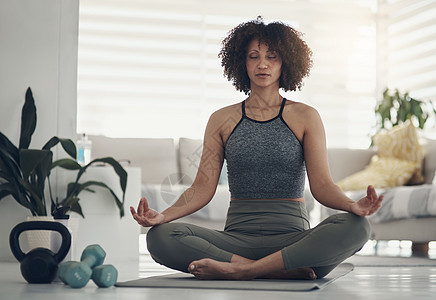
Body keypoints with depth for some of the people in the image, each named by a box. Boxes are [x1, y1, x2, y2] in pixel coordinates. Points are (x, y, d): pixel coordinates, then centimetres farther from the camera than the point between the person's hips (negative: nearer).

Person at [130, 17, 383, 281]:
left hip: (292, 237, -1)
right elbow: (204, 186, 5)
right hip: (238, 237, 1)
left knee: (356, 228, -32)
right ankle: (281, 271, -29)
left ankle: (238, 270, -32)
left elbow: (321, 184, -1)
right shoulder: (222, 120, 12)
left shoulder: (305, 117, 8)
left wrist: (353, 206, -24)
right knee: (160, 237, -26)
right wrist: (162, 216, -14)